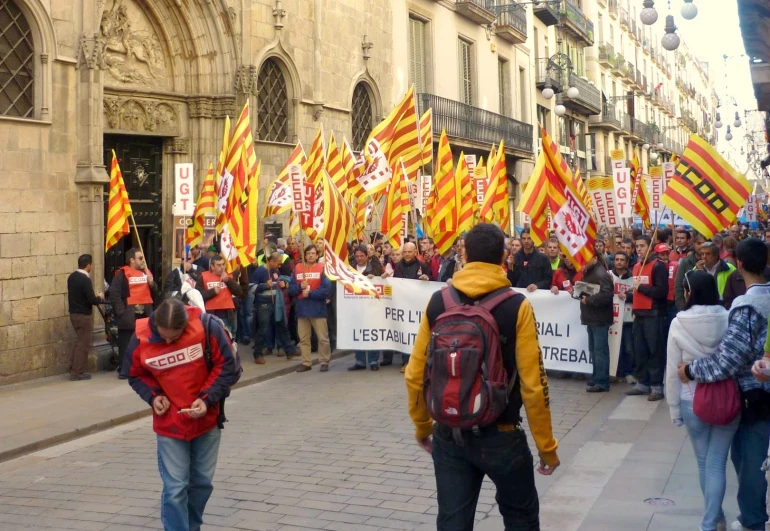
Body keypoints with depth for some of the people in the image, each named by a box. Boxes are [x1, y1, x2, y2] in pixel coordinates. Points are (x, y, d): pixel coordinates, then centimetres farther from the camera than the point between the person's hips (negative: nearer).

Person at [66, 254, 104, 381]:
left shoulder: (72, 277, 7)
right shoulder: (85, 280, -20)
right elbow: (91, 300, -21)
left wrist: (94, 297, 12)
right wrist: (100, 298, -1)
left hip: (74, 313, 9)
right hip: (83, 315, -9)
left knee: (79, 341, 20)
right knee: (84, 343, 1)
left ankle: (73, 369, 24)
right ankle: (77, 373, 5)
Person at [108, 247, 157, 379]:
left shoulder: (146, 272, 13)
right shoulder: (122, 274, -7)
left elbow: (154, 292, 19)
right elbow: (114, 294, -12)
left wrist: (152, 283, -2)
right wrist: (121, 311, -17)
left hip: (145, 314, 6)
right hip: (128, 315, -6)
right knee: (126, 344, -1)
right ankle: (123, 370, 6)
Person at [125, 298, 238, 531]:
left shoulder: (206, 326, -20)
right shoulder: (141, 337, -15)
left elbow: (227, 367, -10)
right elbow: (135, 375, 4)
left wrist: (207, 398, -19)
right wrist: (153, 396, -13)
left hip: (206, 419, 1)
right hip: (169, 423, -1)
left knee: (202, 481, 14)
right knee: (175, 489, -5)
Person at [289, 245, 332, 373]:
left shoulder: (322, 269, -4)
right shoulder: (297, 268, 7)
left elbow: (327, 289, -13)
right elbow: (291, 289, 5)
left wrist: (310, 293, -16)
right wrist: (300, 287, -14)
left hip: (318, 309, -4)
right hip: (302, 309, 4)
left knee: (323, 338, 1)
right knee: (303, 338, 9)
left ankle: (325, 362, 11)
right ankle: (306, 363, 17)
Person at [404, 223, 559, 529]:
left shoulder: (437, 303, -2)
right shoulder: (516, 306, -11)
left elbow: (415, 375, 2)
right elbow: (533, 383, -13)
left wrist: (422, 426, 17)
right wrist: (546, 445, -2)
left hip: (448, 435, 3)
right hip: (501, 435, -2)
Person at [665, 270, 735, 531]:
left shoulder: (679, 324, -10)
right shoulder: (729, 319, -8)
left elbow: (673, 371, -6)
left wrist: (674, 407, 5)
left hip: (693, 401, 0)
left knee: (703, 462, 17)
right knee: (716, 463, 5)